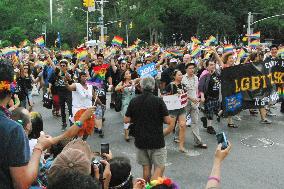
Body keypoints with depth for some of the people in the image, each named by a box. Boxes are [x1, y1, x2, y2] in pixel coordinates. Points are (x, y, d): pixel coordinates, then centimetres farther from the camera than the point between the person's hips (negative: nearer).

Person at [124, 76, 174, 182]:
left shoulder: (134, 101, -1)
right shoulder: (158, 101, -11)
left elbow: (126, 120, 4)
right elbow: (168, 121, -12)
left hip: (140, 140, 4)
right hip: (156, 141, -4)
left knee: (146, 167, 16)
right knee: (159, 167, 5)